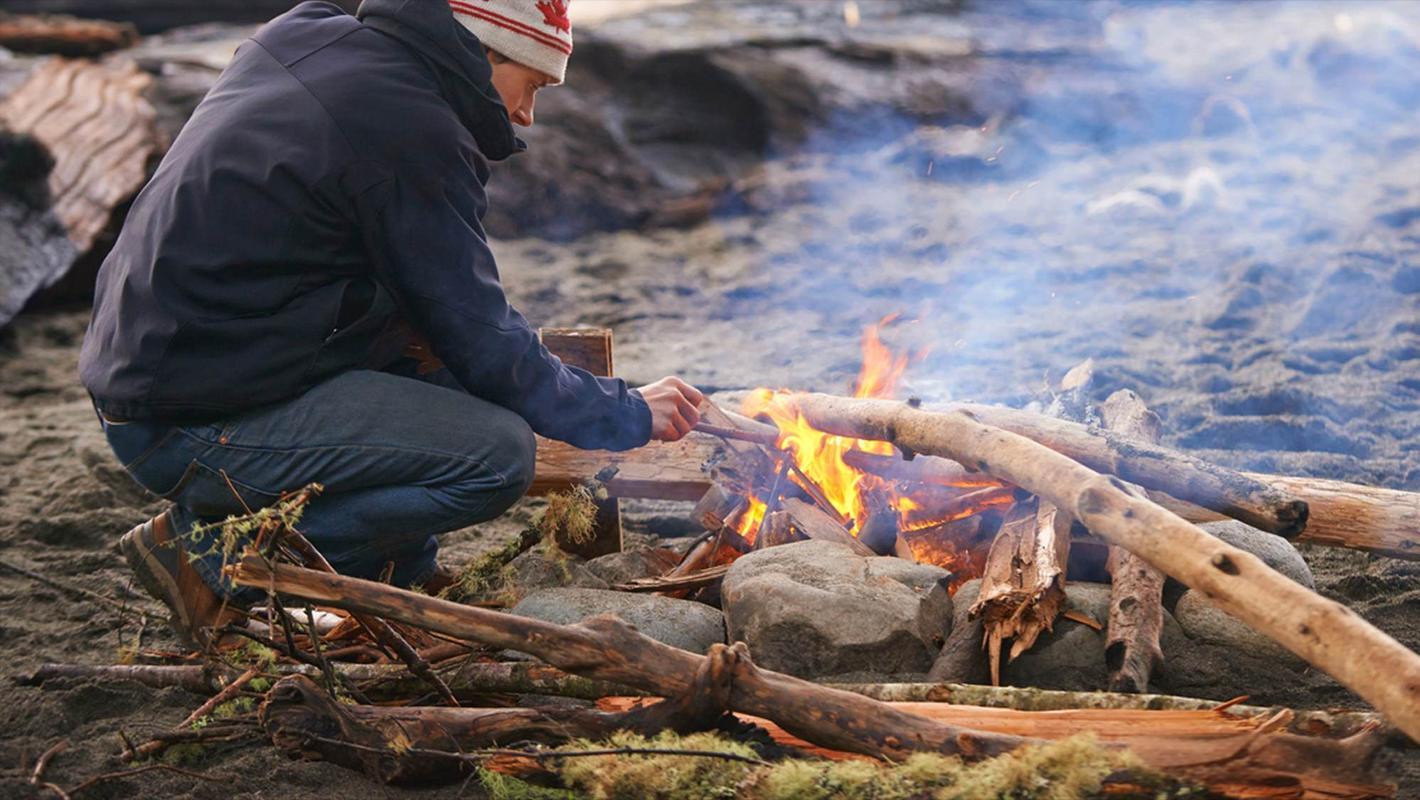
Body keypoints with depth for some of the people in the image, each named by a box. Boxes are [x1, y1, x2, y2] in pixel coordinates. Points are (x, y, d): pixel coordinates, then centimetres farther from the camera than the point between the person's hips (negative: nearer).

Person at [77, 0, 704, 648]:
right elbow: (484, 347, -12)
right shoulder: (410, 126, -16)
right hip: (194, 428, -10)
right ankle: (218, 553, -8)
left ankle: (398, 577, 14)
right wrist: (628, 414, 2)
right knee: (500, 454, -16)